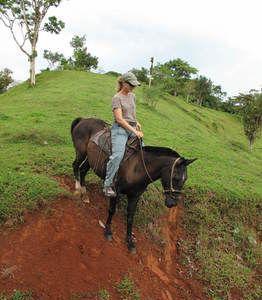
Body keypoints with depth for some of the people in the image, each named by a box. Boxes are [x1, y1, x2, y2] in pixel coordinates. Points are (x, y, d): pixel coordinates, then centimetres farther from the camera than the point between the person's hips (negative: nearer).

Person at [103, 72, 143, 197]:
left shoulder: (132, 96, 14)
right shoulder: (117, 98, -8)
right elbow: (119, 119, -17)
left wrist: (136, 122, 14)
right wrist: (134, 131, -20)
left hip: (132, 128, 8)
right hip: (120, 129, -8)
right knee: (118, 155, -25)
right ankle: (107, 185, -17)